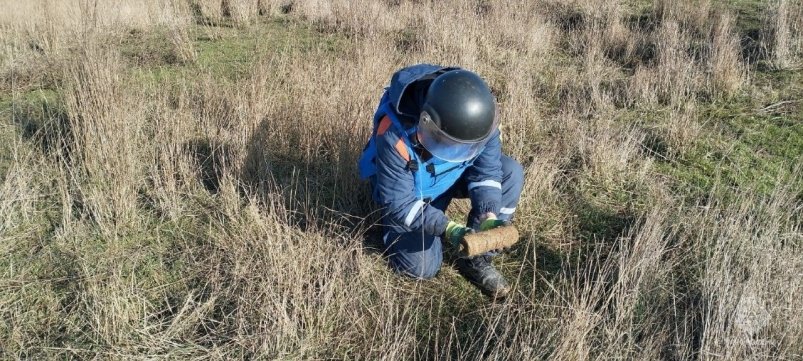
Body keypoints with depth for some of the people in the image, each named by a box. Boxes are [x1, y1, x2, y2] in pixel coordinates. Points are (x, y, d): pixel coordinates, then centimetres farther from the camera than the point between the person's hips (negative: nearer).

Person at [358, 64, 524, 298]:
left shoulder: (477, 117, -27)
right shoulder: (396, 136, -39)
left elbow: (487, 169, -14)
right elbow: (399, 205, -30)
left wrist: (488, 216, -31)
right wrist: (448, 229, -41)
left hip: (454, 175, 4)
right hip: (409, 195, -4)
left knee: (511, 173, -20)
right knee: (421, 267, -14)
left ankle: (477, 260, -6)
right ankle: (392, 227, 20)